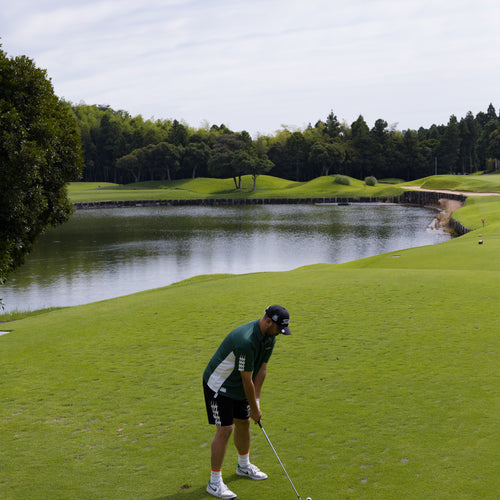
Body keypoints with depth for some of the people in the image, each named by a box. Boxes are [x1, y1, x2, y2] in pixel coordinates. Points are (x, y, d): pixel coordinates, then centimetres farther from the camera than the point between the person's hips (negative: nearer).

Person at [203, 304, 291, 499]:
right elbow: (247, 380, -25)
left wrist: (256, 400, -2)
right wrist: (255, 409, -13)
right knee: (225, 430, -10)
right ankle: (214, 482, -2)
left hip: (238, 387, 9)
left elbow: (262, 369, 1)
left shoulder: (269, 337, -6)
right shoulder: (246, 341, -35)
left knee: (243, 423, 18)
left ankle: (244, 465, 40)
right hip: (219, 386, -9)